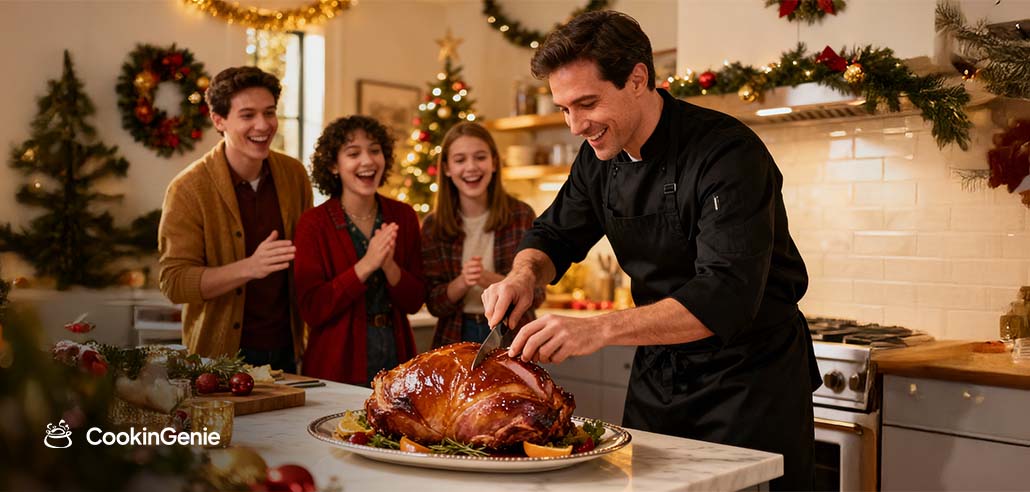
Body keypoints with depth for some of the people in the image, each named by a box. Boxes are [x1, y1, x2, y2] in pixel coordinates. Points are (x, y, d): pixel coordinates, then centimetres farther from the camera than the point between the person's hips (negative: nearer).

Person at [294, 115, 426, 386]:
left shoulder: (403, 216, 2)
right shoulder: (313, 223, -7)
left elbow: (414, 302, 1)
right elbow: (311, 310, -13)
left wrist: (389, 265, -18)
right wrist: (366, 265, -22)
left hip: (396, 362, 3)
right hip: (337, 368, -3)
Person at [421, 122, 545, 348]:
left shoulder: (522, 215, -8)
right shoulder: (433, 225, -4)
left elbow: (536, 295, -9)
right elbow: (434, 304, -3)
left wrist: (491, 280, -26)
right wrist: (462, 282, -23)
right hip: (455, 338, 1)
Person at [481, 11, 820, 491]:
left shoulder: (728, 153, -25)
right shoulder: (599, 156, -2)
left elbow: (727, 296, -35)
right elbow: (555, 234, 10)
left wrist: (598, 329, -45)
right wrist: (524, 273, -14)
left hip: (751, 376, -6)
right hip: (658, 373, 7)